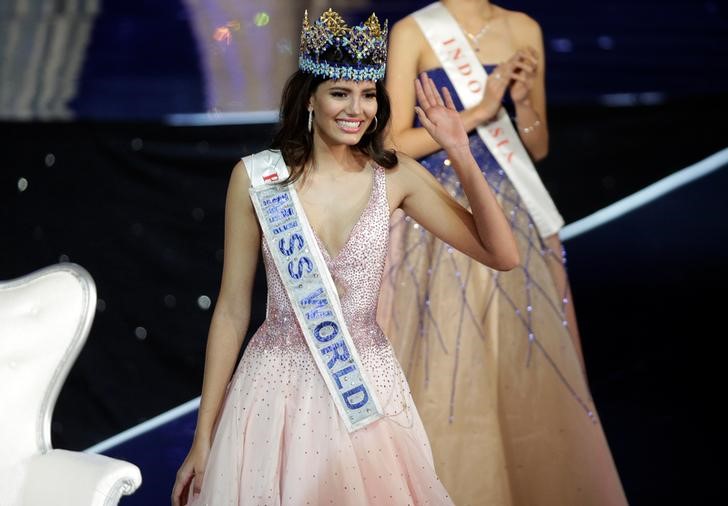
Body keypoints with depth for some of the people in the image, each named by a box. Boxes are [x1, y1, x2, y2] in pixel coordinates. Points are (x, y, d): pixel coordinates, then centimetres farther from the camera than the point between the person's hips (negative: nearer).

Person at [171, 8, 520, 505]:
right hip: (278, 388, -2)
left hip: (368, 387, 2)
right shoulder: (256, 177, -8)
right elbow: (232, 311, -3)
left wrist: (461, 156, -14)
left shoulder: (395, 176, -3)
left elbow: (502, 255, -5)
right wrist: (203, 437, -2)